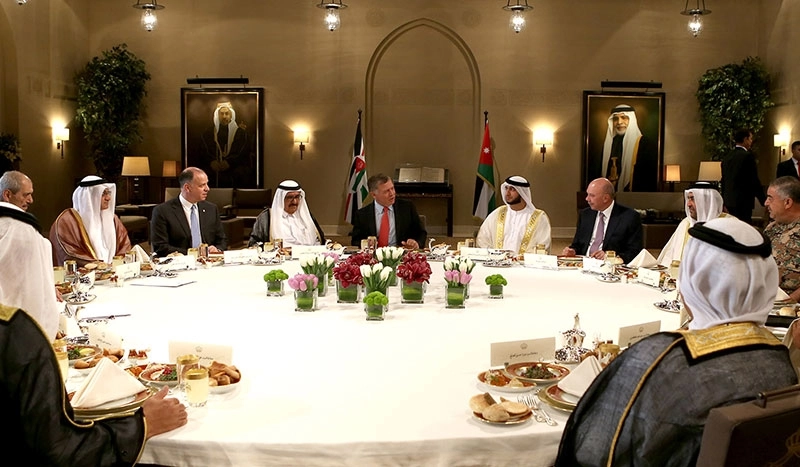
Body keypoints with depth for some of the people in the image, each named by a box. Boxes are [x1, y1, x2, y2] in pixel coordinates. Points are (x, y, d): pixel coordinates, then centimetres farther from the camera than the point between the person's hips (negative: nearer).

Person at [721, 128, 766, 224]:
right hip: (744, 201, -7)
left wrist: (724, 200, 24)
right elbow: (754, 180, -12)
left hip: (729, 200, 8)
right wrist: (764, 201, -5)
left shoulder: (727, 157, 10)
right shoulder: (748, 156, -11)